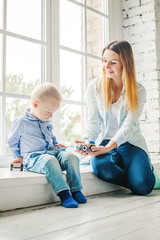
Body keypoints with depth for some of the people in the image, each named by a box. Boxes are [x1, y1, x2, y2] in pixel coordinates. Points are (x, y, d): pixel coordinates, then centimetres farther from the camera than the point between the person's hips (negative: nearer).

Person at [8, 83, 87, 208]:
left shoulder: (47, 123, 20)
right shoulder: (21, 122, 0)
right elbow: (12, 141, 11)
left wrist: (56, 144, 19)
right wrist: (18, 156, 7)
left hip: (53, 152, 7)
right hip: (34, 157, -6)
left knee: (71, 157, -24)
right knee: (50, 161, -41)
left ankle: (76, 190, -23)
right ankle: (63, 194, -44)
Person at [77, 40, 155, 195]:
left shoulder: (138, 91, -3)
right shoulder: (94, 87, 2)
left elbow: (129, 125, -14)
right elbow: (93, 122, -1)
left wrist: (109, 147, -31)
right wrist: (86, 141, -23)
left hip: (130, 142, 0)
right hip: (104, 141, 1)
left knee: (142, 187, -23)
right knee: (99, 166, -35)